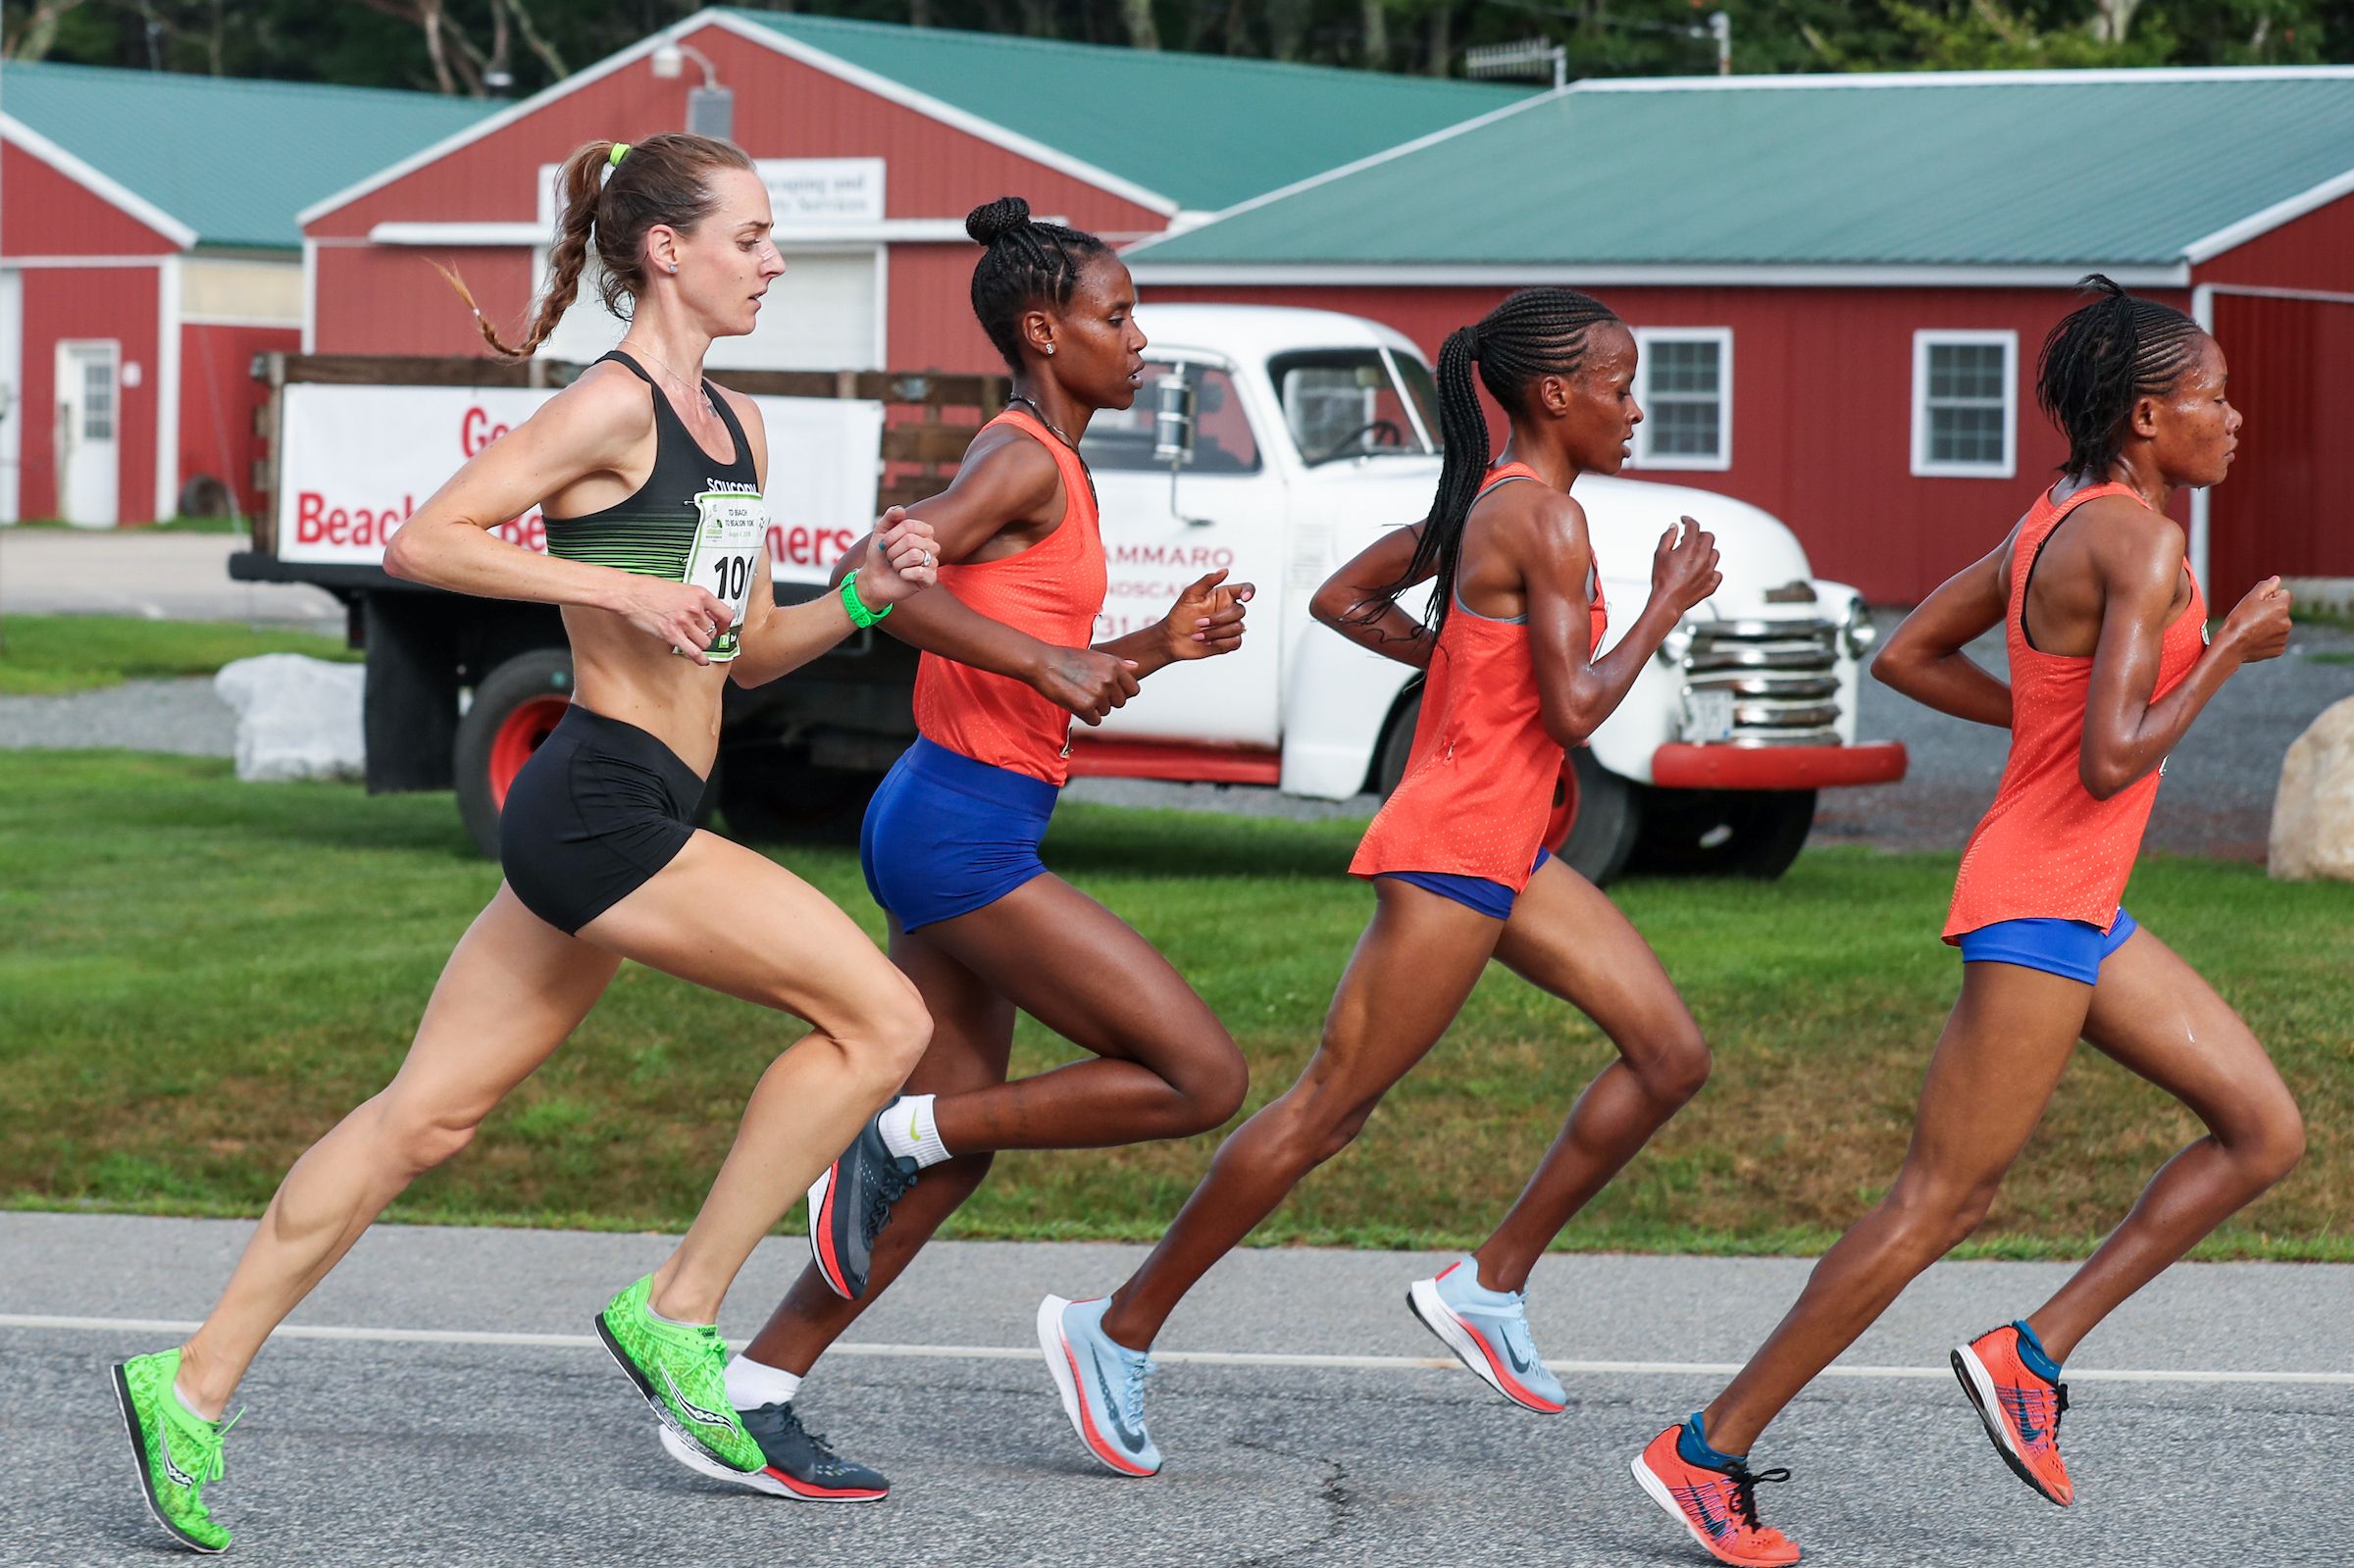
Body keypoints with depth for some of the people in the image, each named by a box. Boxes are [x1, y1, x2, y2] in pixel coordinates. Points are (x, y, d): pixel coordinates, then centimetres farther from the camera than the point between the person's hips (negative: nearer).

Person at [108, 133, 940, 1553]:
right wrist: (614, 586, -20)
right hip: (602, 805, -9)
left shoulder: (735, 423, 18)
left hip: (629, 823, 9)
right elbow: (423, 542, -15)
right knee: (885, 1019, -10)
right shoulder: (615, 406, -10)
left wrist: (865, 594, 7)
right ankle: (678, 1312, -2)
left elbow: (747, 653, 23)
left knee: (427, 1116, 9)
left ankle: (197, 1384, 12)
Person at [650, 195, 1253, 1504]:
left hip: (950, 822, 10)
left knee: (960, 1144, 12)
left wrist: (1161, 646, 12)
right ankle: (893, 1138, -3)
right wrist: (1046, 661, -26)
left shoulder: (1049, 467, 18)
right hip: (965, 833, -10)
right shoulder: (1027, 460, -12)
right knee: (1206, 1078, -9)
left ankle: (749, 1401, 12)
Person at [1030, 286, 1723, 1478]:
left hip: (1505, 854, 10)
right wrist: (1668, 603, -11)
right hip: (1455, 850, -10)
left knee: (1672, 1054, 6)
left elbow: (1342, 600, 20)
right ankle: (1121, 1332, 2)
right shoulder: (1544, 519, -16)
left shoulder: (1482, 502, 12)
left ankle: (1492, 1283, 10)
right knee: (1329, 1108, -5)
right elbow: (1573, 711, -21)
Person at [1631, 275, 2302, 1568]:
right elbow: (2112, 765, -26)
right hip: (2041, 899, -10)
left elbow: (1905, 655, 16)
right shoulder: (2138, 544, -18)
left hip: (2082, 914, 10)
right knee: (1940, 1203, -6)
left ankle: (2033, 1355, 9)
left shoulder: (2060, 519, 10)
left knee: (2265, 1132, 10)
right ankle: (1708, 1452, 0)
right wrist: (2231, 649, -15)